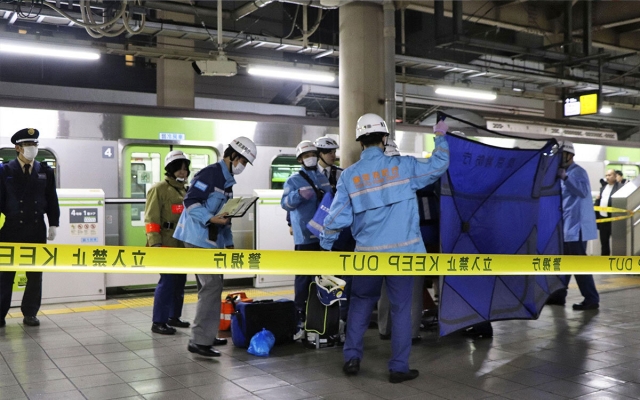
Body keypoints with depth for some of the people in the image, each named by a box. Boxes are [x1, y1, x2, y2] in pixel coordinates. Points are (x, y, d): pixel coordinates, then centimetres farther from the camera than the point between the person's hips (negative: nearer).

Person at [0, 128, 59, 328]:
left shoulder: (46, 172, 6)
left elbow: (52, 200, 8)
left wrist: (53, 224, 3)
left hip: (37, 230, 2)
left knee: (35, 274, 7)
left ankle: (30, 313, 17)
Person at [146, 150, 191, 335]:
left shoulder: (186, 191, 17)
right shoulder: (159, 189, -8)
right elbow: (151, 219, -14)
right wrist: (155, 243, -21)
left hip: (183, 244, 8)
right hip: (166, 244, -8)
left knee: (180, 281, 12)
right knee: (167, 281, -10)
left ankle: (174, 317, 25)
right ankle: (158, 322, -1)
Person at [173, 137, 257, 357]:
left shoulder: (227, 180, 18)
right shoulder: (210, 173, -12)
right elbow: (190, 201, -19)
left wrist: (229, 243, 20)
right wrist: (210, 219, -29)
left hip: (212, 240, 10)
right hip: (199, 238, -10)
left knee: (210, 286, 13)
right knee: (212, 286, -12)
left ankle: (207, 335, 22)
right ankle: (199, 340, -8)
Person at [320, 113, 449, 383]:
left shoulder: (349, 175, -1)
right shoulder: (403, 166, -3)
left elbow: (337, 216, -2)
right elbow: (438, 166, 9)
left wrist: (325, 244, 13)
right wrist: (440, 136, 24)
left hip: (368, 252, 1)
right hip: (402, 251, -1)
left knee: (361, 303, 19)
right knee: (401, 307, 8)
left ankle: (352, 358, 19)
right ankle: (399, 368, 13)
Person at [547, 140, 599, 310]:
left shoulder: (577, 172, -11)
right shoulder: (564, 173, 17)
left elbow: (583, 192, -27)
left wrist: (565, 178, -31)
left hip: (576, 225, -10)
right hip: (566, 225, 10)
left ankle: (591, 299, -4)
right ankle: (558, 295, 23)